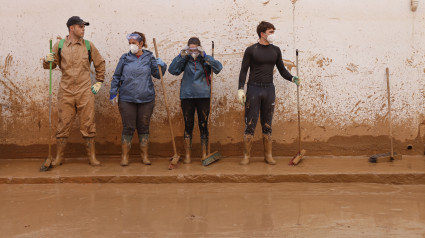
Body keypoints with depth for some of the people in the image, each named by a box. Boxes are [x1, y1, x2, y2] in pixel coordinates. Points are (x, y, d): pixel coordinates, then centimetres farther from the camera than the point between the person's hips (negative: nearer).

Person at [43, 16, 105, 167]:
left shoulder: (88, 45, 6)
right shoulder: (59, 46, 4)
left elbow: (100, 64, 17)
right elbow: (50, 65, 8)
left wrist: (99, 82, 13)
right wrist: (47, 61, -14)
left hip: (85, 92, 0)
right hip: (65, 92, 0)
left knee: (88, 125, 3)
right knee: (63, 125, 4)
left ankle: (92, 156, 12)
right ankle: (58, 157, 14)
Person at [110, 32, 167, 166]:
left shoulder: (149, 58, 4)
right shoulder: (125, 58, 4)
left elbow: (157, 75, 9)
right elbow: (116, 77, 9)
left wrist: (161, 66, -10)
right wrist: (113, 93, 5)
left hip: (146, 99, 1)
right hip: (126, 99, -1)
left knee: (144, 127, 8)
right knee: (128, 128, 1)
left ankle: (144, 155, 18)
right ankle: (124, 156, 11)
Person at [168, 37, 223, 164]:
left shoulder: (205, 60, 2)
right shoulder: (185, 60, 5)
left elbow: (218, 67, -14)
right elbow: (172, 70, -7)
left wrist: (205, 56, -23)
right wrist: (181, 56, -16)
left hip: (203, 96, -1)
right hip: (187, 96, 1)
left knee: (203, 125, 4)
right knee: (188, 125, 5)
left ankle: (204, 155, 13)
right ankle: (187, 155, 12)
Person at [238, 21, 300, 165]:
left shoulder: (275, 50, 10)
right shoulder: (251, 50, 0)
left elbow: (282, 70, 14)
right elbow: (244, 71, 0)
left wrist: (292, 78, -4)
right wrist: (240, 89, -10)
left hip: (269, 89, 3)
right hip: (253, 89, -3)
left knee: (267, 125, 7)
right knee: (250, 124, -3)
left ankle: (268, 156, 13)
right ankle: (246, 156, 4)